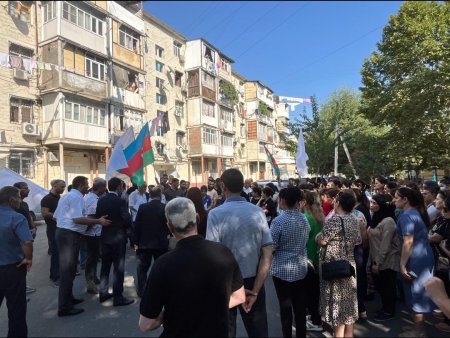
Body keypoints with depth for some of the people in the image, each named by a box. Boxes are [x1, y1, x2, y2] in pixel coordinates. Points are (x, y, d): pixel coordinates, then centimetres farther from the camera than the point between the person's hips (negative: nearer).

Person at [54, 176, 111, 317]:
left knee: (67, 269, 20)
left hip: (61, 232, 10)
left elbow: (56, 216, 18)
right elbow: (77, 219, -25)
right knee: (68, 270, -4)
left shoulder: (66, 196, 16)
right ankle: (64, 307, 2)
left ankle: (67, 298, 32)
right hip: (70, 235, -10)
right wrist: (98, 221, -22)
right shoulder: (76, 197, -15)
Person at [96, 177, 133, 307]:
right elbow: (127, 220, -20)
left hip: (105, 237, 7)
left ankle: (103, 293, 28)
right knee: (119, 268, 2)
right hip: (118, 238, -7)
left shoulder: (101, 200, 1)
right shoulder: (120, 201, -19)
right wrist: (124, 226, 2)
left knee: (105, 266, 17)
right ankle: (118, 297, 8)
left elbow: (97, 216, 5)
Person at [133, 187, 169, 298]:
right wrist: (166, 235, 15)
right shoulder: (165, 208, -11)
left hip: (144, 243, 1)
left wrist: (136, 242, 4)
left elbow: (137, 225, -4)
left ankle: (141, 291, 21)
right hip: (161, 243, 0)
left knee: (142, 268, 17)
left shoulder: (142, 207, -8)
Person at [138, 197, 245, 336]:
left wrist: (170, 313, 0)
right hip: (218, 332, 3)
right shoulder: (223, 252, -16)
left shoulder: (164, 264, -26)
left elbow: (145, 324, -17)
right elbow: (239, 297, -1)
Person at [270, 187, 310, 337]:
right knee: (300, 307, 16)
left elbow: (271, 248, -16)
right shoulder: (304, 219, -2)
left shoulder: (278, 221, -19)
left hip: (282, 269, -5)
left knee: (285, 307, 9)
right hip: (301, 268, 5)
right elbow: (305, 242, 9)